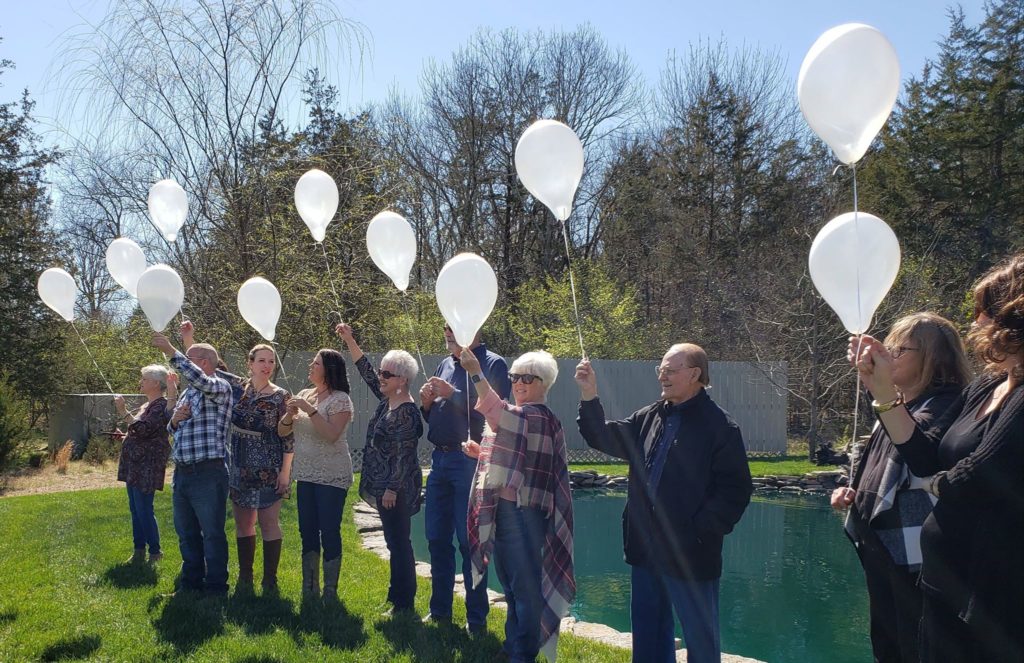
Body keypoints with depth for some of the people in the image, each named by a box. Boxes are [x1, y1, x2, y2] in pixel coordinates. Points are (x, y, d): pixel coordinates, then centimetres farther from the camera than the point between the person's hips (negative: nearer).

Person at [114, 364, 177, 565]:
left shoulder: (161, 405, -14)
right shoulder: (147, 405, 17)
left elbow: (143, 429, -25)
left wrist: (123, 411, -26)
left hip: (147, 465, -10)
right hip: (134, 464, 10)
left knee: (144, 510, -9)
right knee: (135, 510, 13)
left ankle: (155, 552, 1)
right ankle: (139, 550, 20)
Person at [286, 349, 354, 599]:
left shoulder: (340, 399, -10)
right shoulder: (305, 395, 11)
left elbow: (331, 435, -22)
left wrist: (309, 409, -23)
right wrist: (290, 414, -7)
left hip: (331, 477, -7)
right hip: (306, 474, 7)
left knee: (329, 532, -4)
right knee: (307, 532, 10)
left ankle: (330, 592, 6)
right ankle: (309, 590, 20)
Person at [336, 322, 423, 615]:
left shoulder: (406, 412, -18)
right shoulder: (387, 401, 9)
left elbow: (403, 455, -20)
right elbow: (366, 372, 14)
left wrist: (392, 489, -20)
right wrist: (349, 341, 10)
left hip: (396, 488, -10)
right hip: (382, 484, 10)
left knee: (399, 542, -3)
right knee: (395, 541, 15)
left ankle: (404, 603, 3)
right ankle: (398, 595, 24)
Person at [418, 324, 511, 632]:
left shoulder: (493, 364, -7)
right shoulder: (446, 364, 15)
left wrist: (453, 394, -20)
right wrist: (427, 402, -1)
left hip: (471, 461, -7)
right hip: (440, 457, 7)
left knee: (469, 541, -2)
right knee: (437, 538, 12)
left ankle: (477, 619, 9)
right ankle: (440, 610, 24)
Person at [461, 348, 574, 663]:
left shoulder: (540, 417, -15)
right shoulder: (516, 416, 16)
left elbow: (499, 413, -34)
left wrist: (475, 372, -44)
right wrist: (481, 452, 6)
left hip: (522, 512, -10)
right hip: (503, 509, 10)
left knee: (525, 583, -1)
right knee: (510, 581, 19)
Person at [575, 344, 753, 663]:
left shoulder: (721, 427, -11)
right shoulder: (649, 417, 9)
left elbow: (735, 490, -14)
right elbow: (605, 437, 13)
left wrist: (700, 533, -19)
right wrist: (589, 396, -1)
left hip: (689, 554, -7)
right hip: (647, 548, 7)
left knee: (700, 637, 7)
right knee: (647, 631, 18)